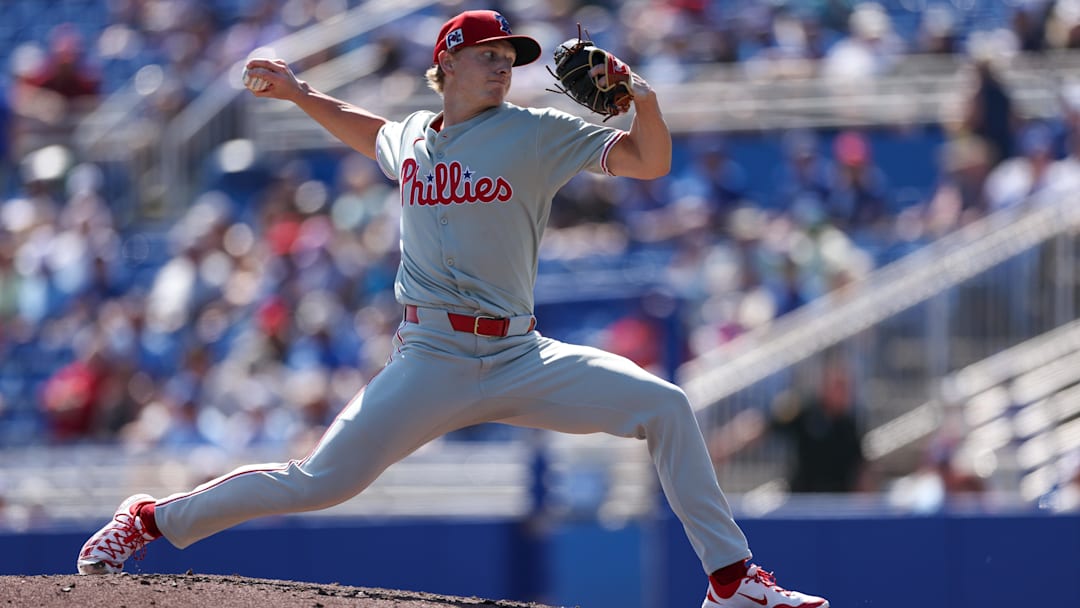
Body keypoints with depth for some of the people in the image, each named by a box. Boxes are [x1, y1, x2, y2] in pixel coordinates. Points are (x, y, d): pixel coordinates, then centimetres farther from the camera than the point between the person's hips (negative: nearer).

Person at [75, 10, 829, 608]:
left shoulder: (538, 134, 2)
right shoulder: (411, 137, 11)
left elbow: (649, 162, -5)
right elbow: (371, 131, 37)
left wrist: (644, 100, -23)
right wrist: (301, 95, 28)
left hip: (521, 359, 0)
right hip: (434, 360, 0)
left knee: (665, 406, -15)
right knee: (321, 481, -10)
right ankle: (154, 519, 8)